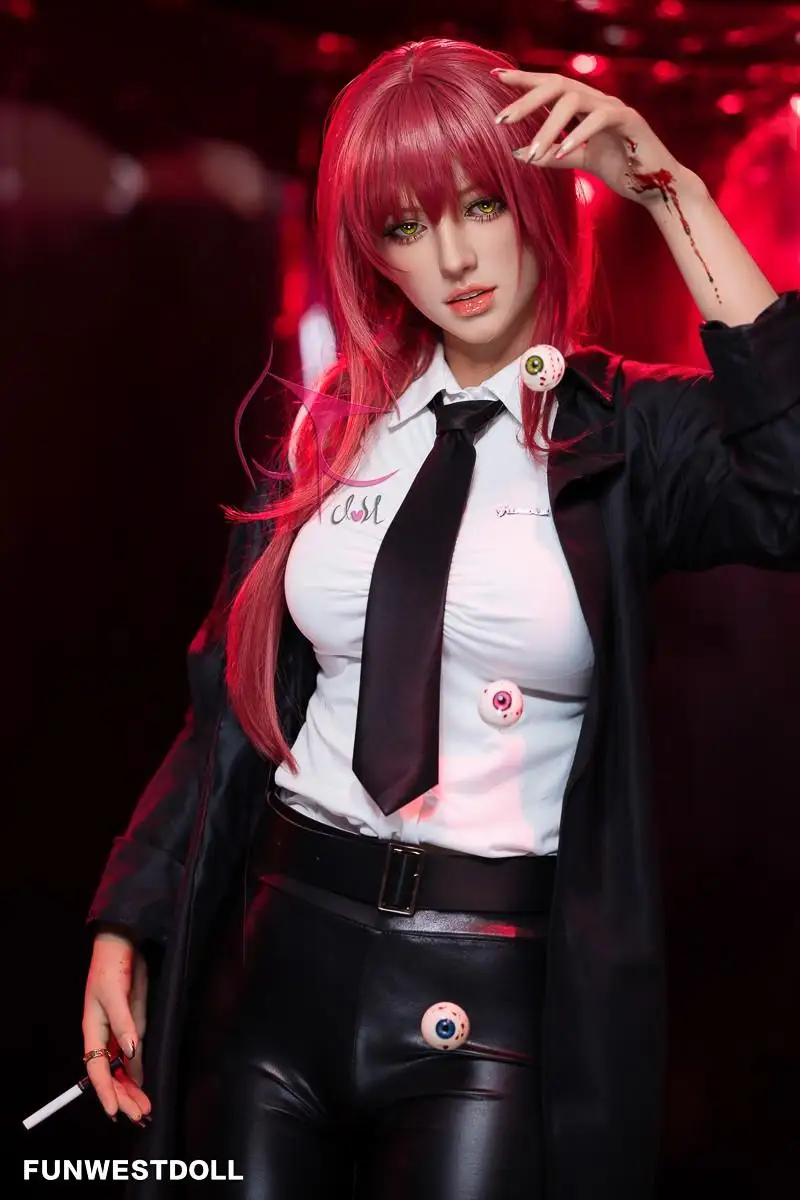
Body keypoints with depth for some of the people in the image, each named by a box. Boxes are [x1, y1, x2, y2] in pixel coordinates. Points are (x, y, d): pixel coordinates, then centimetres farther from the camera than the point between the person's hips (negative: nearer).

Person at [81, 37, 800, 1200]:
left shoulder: (632, 432, -4)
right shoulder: (334, 428, 6)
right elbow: (234, 701, 10)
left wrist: (671, 191, -21)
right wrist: (126, 923, 6)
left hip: (493, 991, -3)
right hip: (282, 951, 4)